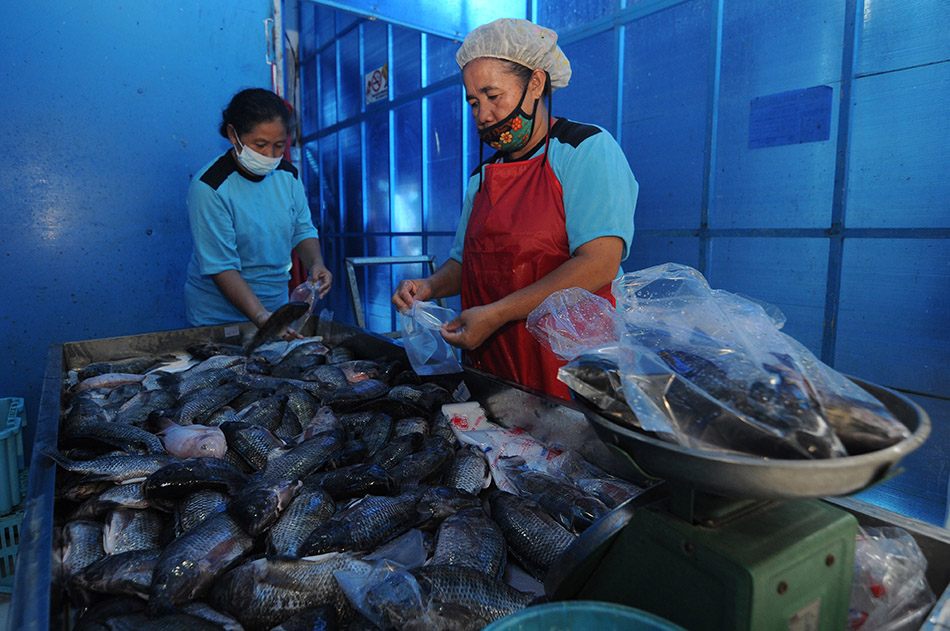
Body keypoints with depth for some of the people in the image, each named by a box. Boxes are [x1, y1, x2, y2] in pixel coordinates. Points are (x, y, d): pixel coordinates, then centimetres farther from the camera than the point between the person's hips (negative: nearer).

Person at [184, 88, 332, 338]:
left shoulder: (287, 174, -2)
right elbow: (221, 267, -21)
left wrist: (315, 263, -14)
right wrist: (260, 316, -32)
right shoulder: (209, 187, -19)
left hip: (277, 306, 5)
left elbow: (303, 229, 7)